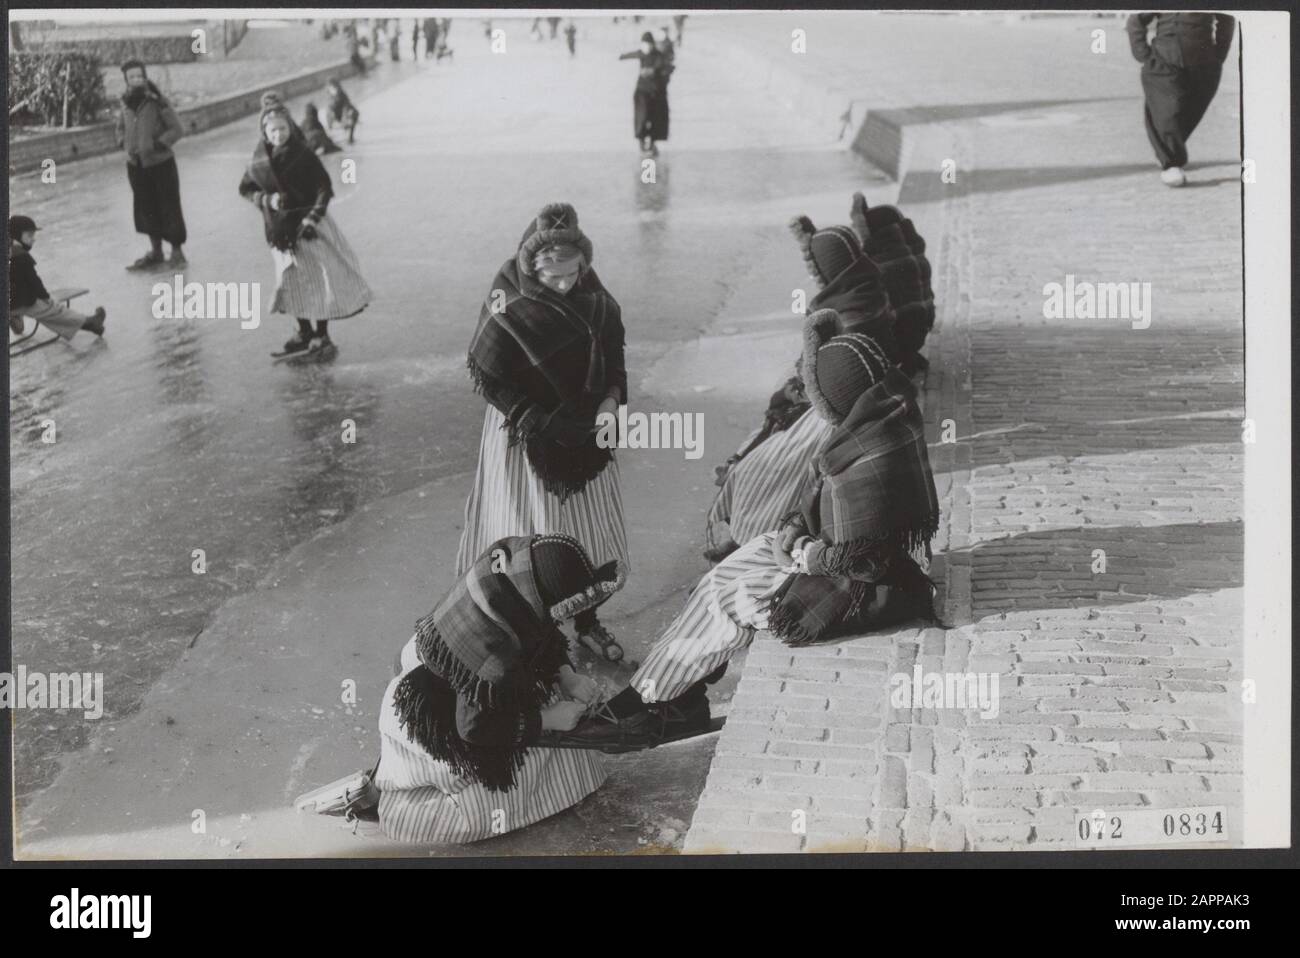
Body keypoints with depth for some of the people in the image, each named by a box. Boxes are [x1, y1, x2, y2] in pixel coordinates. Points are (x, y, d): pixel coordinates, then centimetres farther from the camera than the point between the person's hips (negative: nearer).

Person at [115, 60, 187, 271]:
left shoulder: (157, 102, -13)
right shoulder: (126, 104, 5)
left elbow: (177, 129, -13)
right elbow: (121, 128, 23)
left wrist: (159, 144, -19)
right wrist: (124, 143, 5)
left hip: (161, 162, -6)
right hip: (136, 164, 6)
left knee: (169, 208, 1)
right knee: (146, 209, 12)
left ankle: (177, 252, 12)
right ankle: (156, 251, 24)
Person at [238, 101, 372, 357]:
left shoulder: (304, 155, -11)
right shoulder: (259, 161, -2)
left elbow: (324, 188, -11)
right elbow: (245, 189, 10)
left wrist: (313, 217, -21)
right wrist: (267, 199, -9)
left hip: (309, 223, -3)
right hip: (280, 229, 3)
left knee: (322, 277, -2)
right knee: (293, 280, 9)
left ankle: (321, 335, 9)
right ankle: (304, 331, 25)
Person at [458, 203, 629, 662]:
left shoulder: (592, 294, -7)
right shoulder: (508, 307, -22)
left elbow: (612, 349, 7)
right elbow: (487, 378, -17)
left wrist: (611, 398, -10)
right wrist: (543, 423, -22)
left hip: (585, 429, 5)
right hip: (527, 437, -5)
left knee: (587, 529, 15)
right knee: (534, 537, 6)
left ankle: (586, 620, 32)